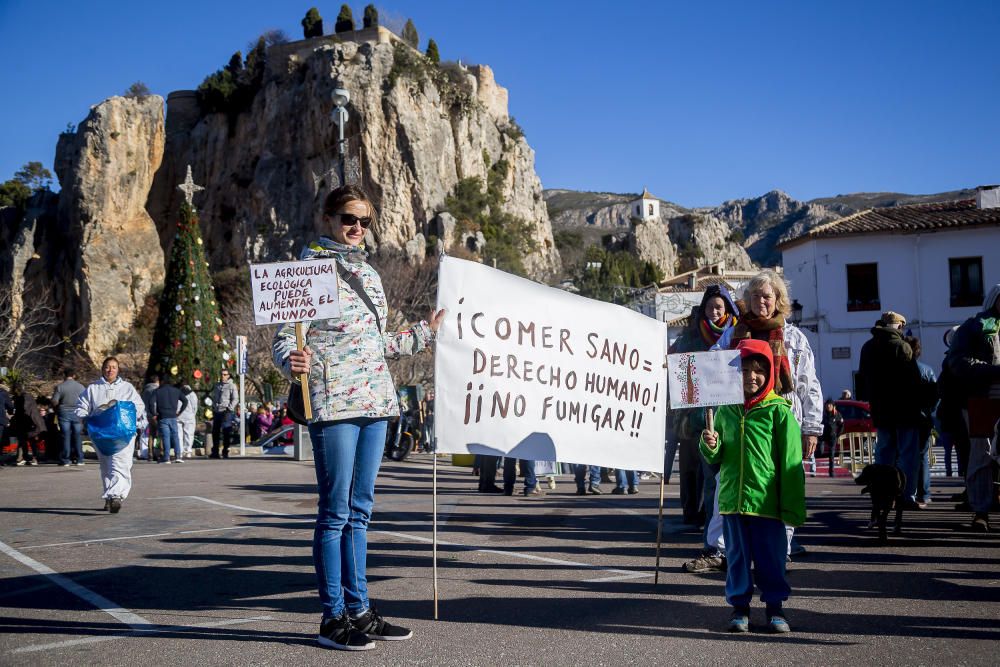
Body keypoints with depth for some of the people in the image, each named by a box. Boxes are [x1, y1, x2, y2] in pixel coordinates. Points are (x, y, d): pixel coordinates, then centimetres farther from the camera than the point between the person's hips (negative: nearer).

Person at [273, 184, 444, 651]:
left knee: (359, 510, 11)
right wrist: (291, 360, -30)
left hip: (374, 400, 7)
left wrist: (425, 332, 28)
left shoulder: (369, 274, 19)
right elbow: (284, 337, -9)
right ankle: (333, 618, 5)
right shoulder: (308, 268, -3)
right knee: (335, 512, -3)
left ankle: (359, 609, 18)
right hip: (333, 402, -7)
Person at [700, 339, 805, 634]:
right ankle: (739, 605, 23)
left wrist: (793, 507, -7)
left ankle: (775, 606, 21)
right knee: (737, 556, 12)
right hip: (732, 499, 4)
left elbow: (791, 462, -5)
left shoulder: (779, 411, -5)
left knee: (770, 557, 6)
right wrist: (710, 447, -7)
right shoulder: (725, 410, 7)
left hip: (766, 500, -3)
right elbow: (718, 459, 16)